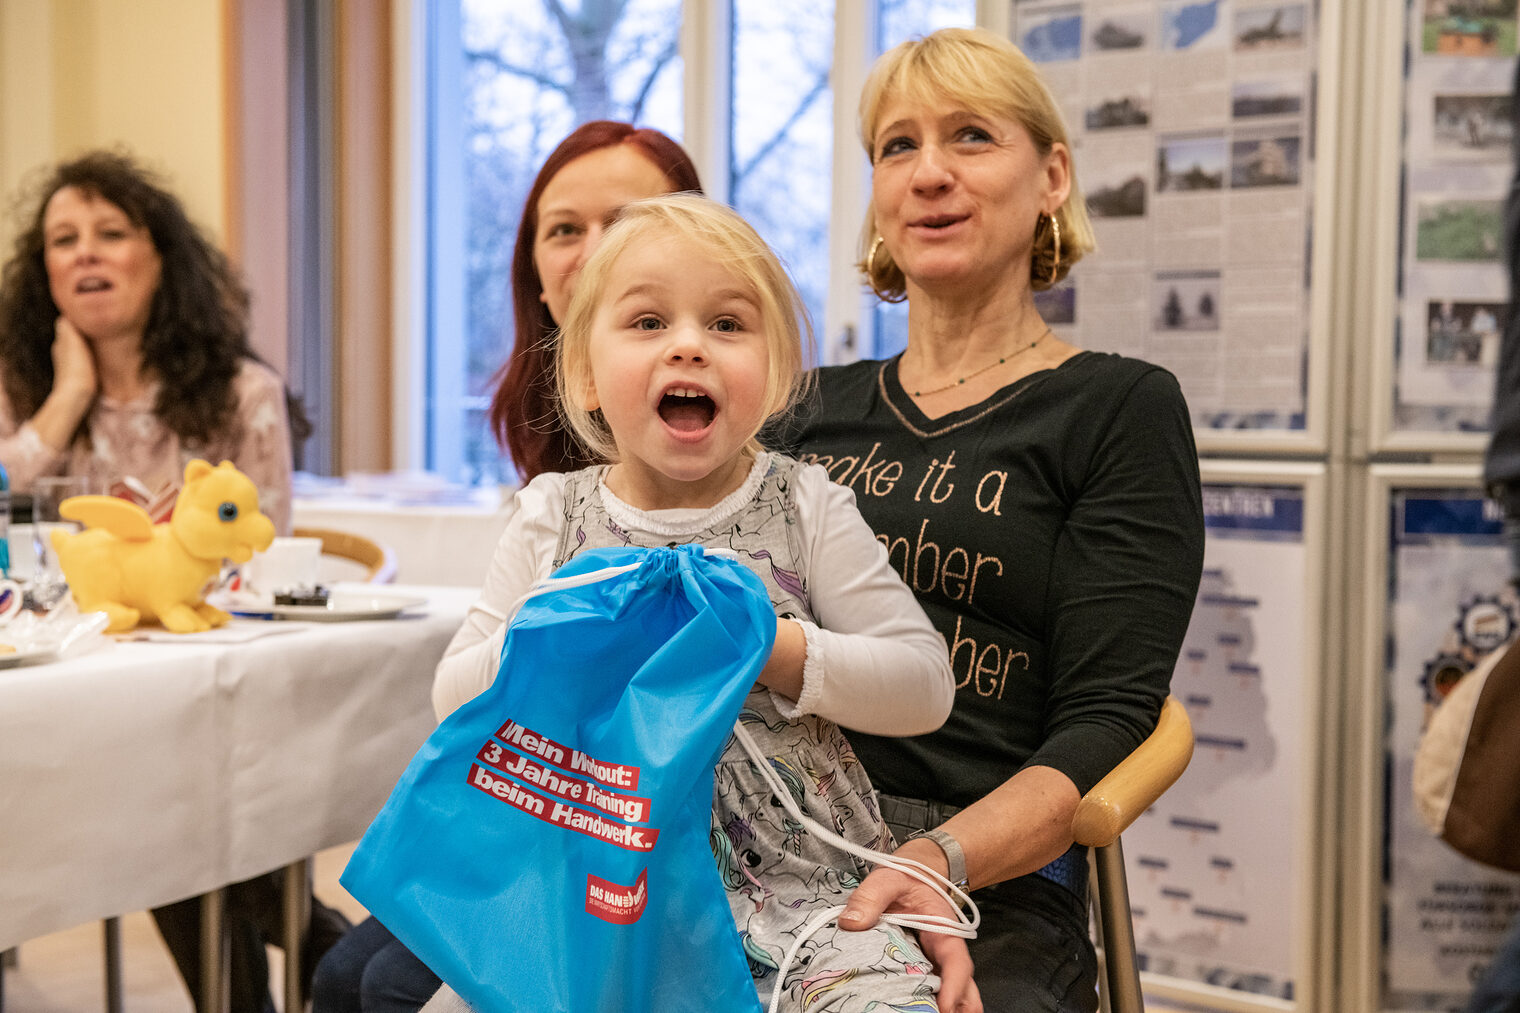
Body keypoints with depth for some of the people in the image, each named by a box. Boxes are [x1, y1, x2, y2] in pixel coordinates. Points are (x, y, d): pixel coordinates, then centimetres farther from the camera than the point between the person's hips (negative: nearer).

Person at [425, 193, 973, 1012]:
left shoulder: (806, 508, 1)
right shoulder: (550, 517, 5)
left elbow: (924, 685, -3)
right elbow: (454, 697, 4)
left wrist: (770, 645, -15)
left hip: (792, 879, -1)